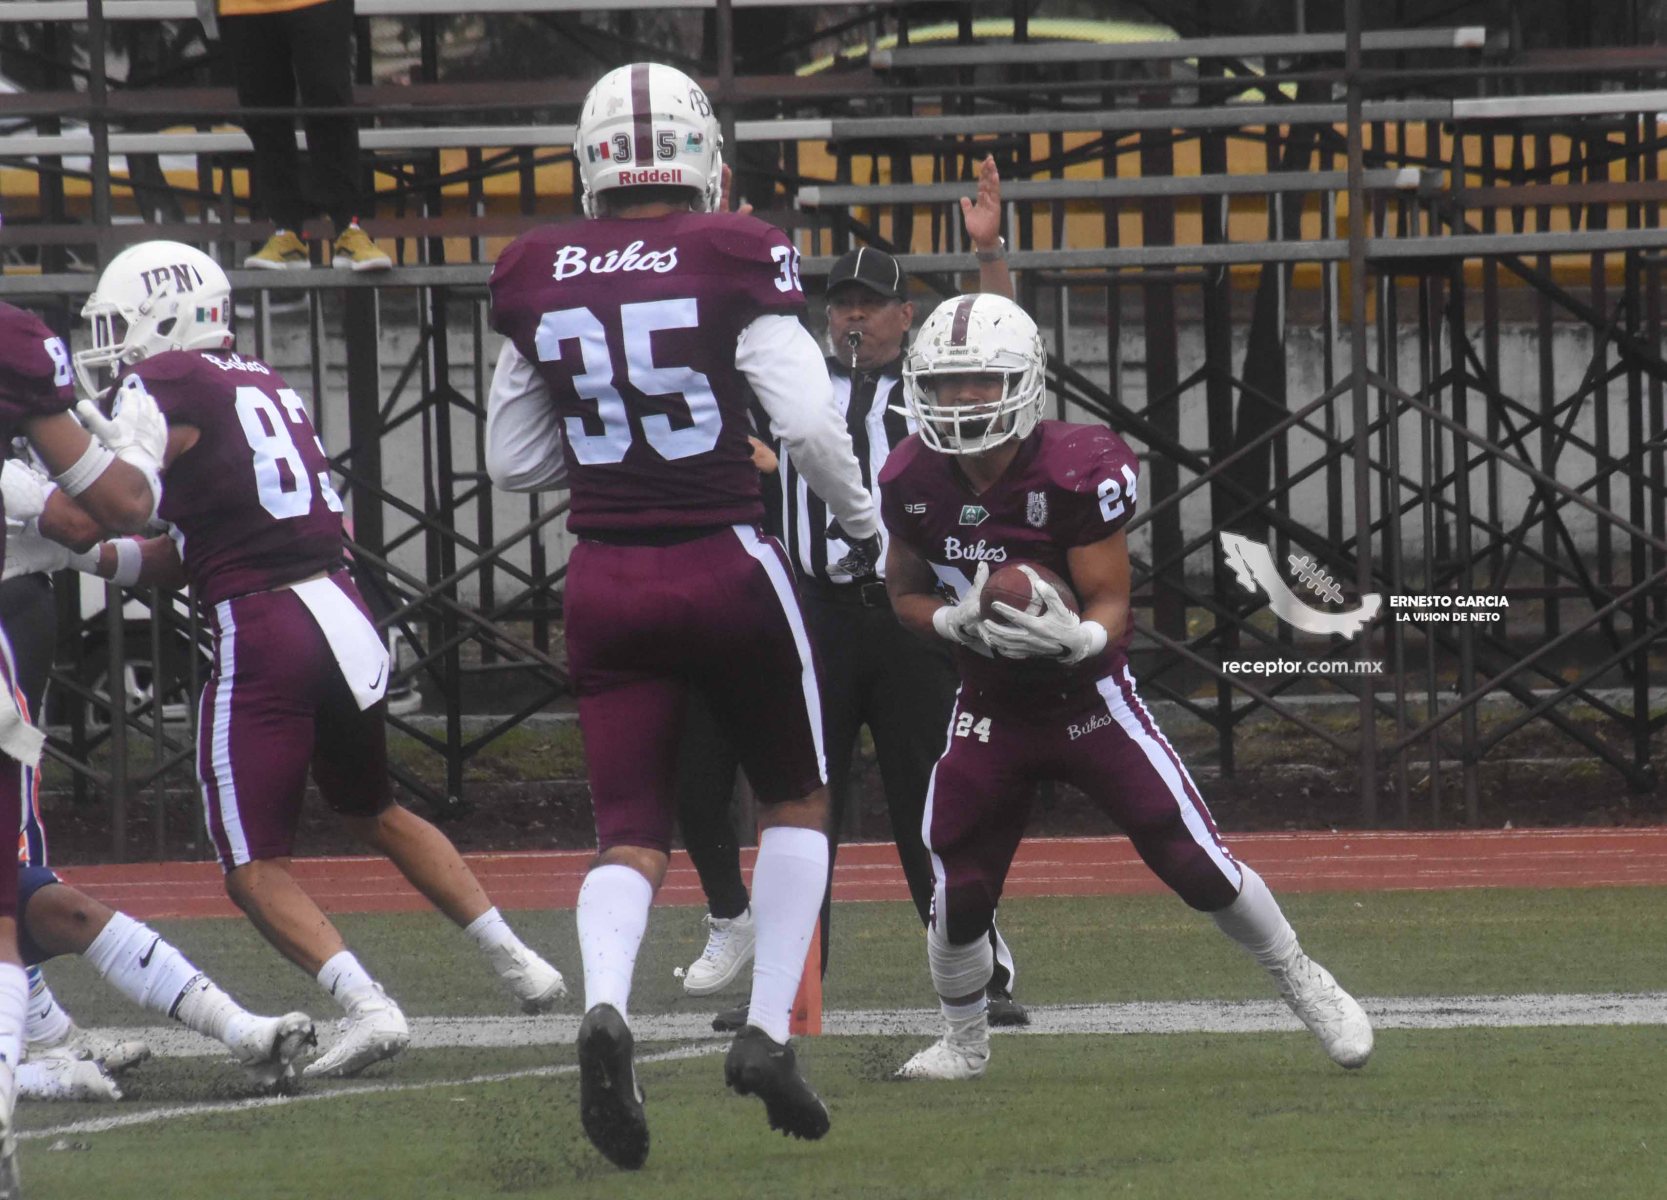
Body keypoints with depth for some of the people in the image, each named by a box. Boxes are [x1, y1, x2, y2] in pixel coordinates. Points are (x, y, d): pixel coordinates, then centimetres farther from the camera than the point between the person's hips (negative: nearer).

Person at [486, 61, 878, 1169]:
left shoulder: (540, 280, 2)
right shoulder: (734, 260, -9)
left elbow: (513, 461, 10)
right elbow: (809, 420, -15)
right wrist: (865, 520, 2)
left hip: (607, 579, 3)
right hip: (726, 566, -3)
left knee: (631, 835, 5)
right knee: (797, 798, 19)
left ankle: (606, 1005, -24)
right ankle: (768, 1029, 8)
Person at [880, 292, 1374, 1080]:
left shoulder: (1079, 472, -23)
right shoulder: (913, 481, -10)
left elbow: (1112, 606, -18)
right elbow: (905, 592, 5)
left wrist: (1076, 637, -42)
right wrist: (955, 622, -17)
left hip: (1090, 698, -3)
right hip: (991, 711, 3)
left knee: (1199, 866, -7)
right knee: (959, 897, -2)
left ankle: (1303, 985, 16)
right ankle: (963, 1042, 26)